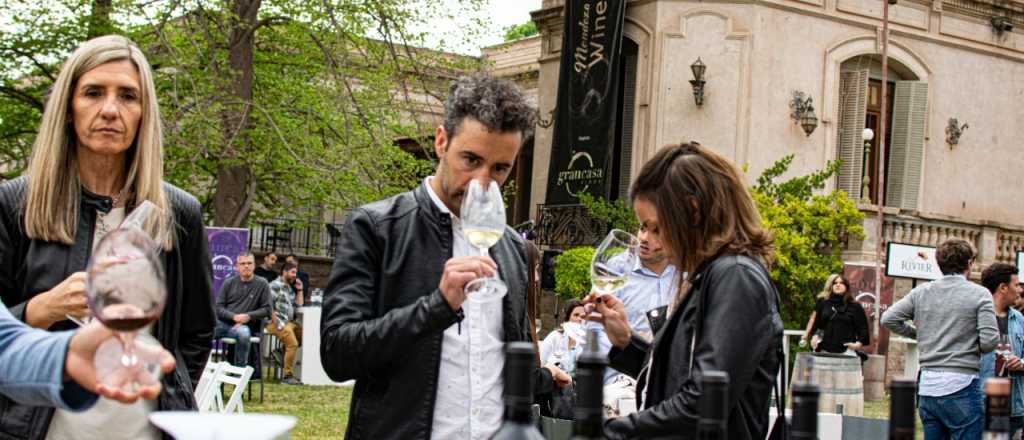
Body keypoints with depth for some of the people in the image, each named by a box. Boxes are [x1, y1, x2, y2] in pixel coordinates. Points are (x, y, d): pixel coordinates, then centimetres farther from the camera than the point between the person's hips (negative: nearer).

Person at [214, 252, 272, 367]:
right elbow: (218, 307, 7)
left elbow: (266, 309, 5)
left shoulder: (262, 284, 5)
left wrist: (248, 316, -9)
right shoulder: (229, 283, 11)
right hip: (223, 323, 2)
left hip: (244, 326, -2)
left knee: (243, 333, -38)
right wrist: (234, 316, -10)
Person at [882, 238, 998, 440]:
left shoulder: (921, 292, 6)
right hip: (960, 386, -5)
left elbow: (888, 319, 4)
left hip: (927, 384, 5)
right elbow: (989, 341, -13)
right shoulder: (979, 294, -6)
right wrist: (971, 346, 9)